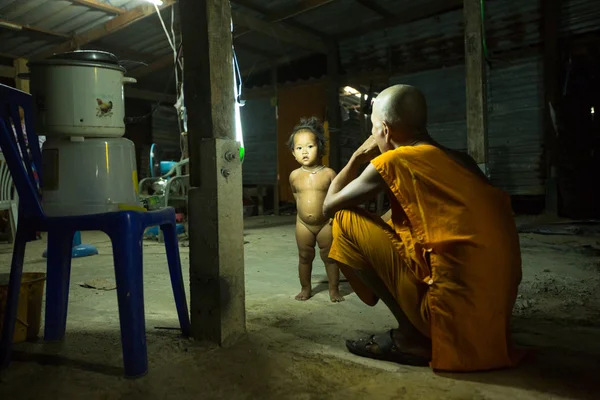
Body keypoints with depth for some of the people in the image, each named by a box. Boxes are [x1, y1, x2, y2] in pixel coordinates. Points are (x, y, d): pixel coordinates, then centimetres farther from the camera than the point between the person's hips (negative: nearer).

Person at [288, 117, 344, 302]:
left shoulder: (328, 173, -12)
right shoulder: (294, 175, -3)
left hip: (325, 223, -2)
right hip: (303, 224, 3)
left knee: (329, 257, 8)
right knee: (304, 257, 13)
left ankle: (334, 289, 23)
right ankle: (306, 288, 30)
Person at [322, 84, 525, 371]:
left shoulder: (394, 161, -9)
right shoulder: (460, 160, 12)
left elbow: (329, 206, 3)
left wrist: (357, 157, 15)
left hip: (456, 307, -8)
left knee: (346, 221, -2)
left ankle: (412, 338, 1)